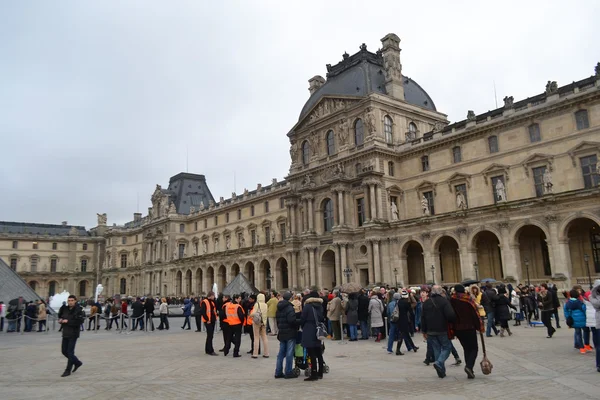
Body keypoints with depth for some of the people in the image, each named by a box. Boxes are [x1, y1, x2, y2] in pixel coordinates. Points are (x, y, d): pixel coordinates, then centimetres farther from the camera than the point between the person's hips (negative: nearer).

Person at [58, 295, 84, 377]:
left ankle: (68, 370, 7)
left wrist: (68, 321, -21)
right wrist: (60, 320, -1)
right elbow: (60, 317, 23)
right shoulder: (65, 309, 7)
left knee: (70, 352, -4)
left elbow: (80, 321, -22)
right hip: (65, 333, 7)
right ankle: (77, 363, 32)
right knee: (64, 351, 13)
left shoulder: (78, 310, -12)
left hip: (73, 334, -7)